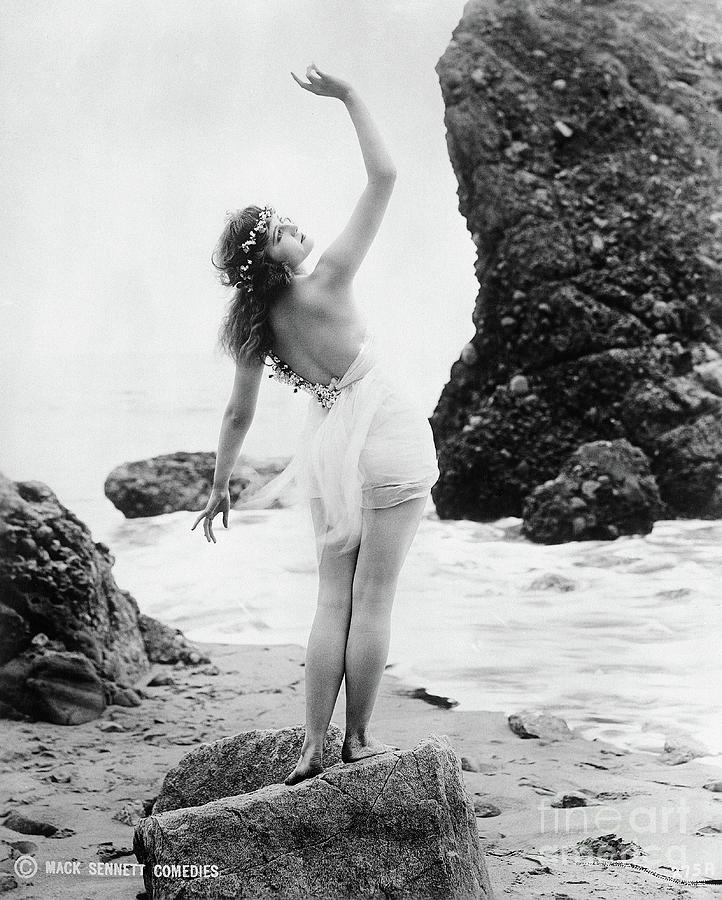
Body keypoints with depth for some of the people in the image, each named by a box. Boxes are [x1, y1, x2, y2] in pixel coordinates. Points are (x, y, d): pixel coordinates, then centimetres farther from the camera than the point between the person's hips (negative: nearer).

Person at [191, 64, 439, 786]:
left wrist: (220, 487, 18)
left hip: (331, 451, 6)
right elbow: (382, 178, -16)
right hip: (388, 437, -5)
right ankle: (357, 739, 6)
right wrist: (350, 99, -11)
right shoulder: (326, 285, -16)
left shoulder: (256, 327, -2)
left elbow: (237, 415, 6)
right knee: (373, 598, 0)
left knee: (333, 601, 11)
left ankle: (313, 749, 9)